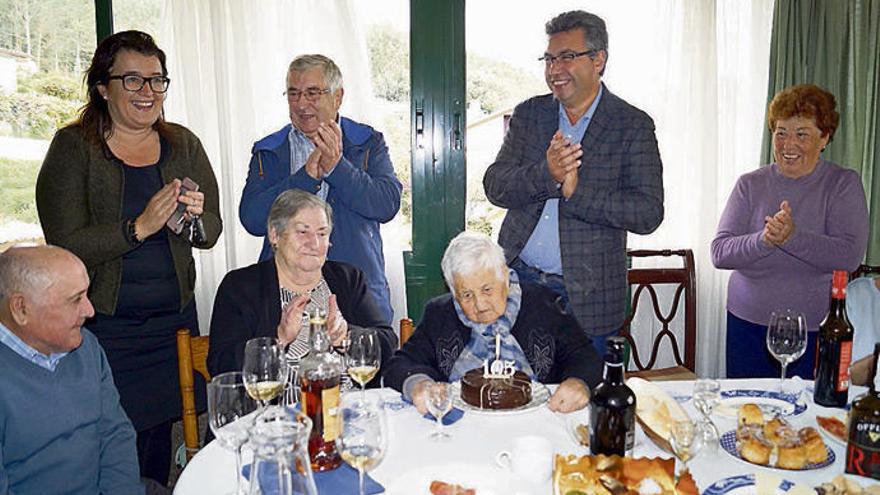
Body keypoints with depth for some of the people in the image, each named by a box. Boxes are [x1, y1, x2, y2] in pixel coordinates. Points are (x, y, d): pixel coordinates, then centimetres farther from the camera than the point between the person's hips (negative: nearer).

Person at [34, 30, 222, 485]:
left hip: (174, 320, 4)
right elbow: (65, 246, -12)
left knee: (159, 437, 13)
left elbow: (211, 232, 5)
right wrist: (139, 227, -24)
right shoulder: (74, 146, -6)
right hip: (103, 325, -3)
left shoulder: (183, 145, 6)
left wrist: (193, 218, -16)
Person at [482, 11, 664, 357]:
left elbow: (649, 213, -11)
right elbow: (494, 187, -2)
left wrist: (576, 191, -22)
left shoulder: (633, 126, -3)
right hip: (518, 280, 3)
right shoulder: (528, 114, 7)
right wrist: (545, 174, -21)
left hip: (585, 296, -2)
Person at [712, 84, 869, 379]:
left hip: (816, 331, -1)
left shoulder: (844, 184, 1)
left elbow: (850, 256, -13)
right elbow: (720, 253, -6)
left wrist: (793, 237, -28)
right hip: (748, 324, 2)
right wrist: (763, 241, -24)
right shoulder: (750, 184, 3)